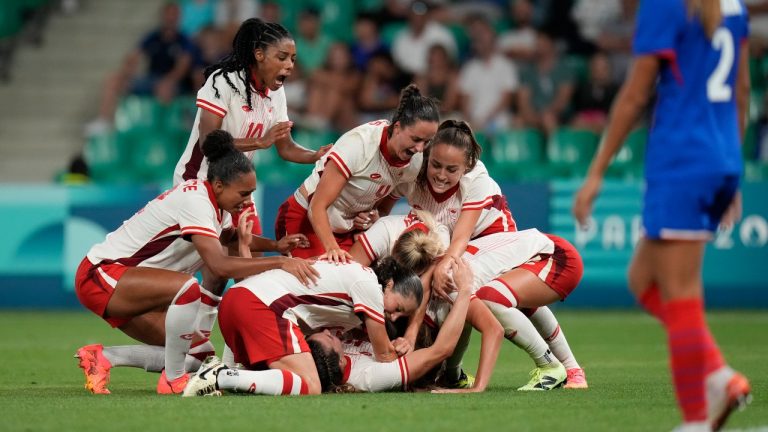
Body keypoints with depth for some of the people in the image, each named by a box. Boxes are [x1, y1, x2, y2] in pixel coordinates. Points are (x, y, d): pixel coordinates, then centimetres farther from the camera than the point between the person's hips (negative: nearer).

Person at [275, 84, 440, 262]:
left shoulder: (415, 161, -9)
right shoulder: (360, 143, -28)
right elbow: (317, 207, -27)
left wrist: (373, 216, -10)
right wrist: (332, 248, -40)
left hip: (348, 229, 6)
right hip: (306, 220, -6)